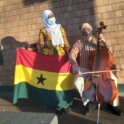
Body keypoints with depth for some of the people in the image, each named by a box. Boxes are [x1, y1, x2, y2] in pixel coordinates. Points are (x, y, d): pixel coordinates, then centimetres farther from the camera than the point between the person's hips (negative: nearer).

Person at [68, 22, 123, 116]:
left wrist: (104, 42, -16)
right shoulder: (79, 43, 4)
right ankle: (88, 103, -2)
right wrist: (74, 64, -33)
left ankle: (113, 104, -2)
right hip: (84, 69, 0)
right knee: (78, 82, -29)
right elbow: (72, 54, -12)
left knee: (113, 79, -25)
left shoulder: (98, 41, 9)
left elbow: (111, 52, 1)